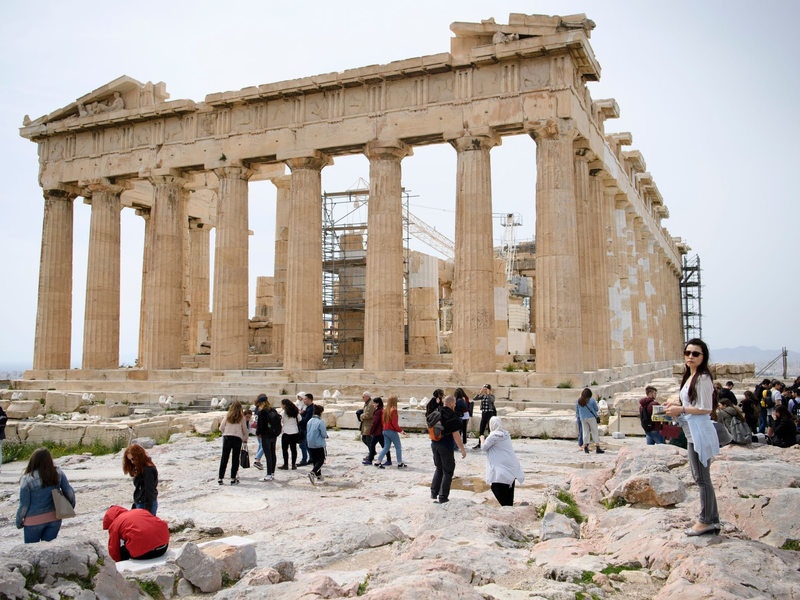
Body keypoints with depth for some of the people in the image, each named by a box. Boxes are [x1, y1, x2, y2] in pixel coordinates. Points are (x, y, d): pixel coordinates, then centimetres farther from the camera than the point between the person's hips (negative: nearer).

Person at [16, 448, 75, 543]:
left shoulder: (27, 479, -16)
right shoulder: (58, 473, -8)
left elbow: (24, 505, -9)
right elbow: (69, 491, -1)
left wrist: (19, 521, 7)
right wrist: (71, 507, 17)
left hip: (34, 520, -3)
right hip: (55, 518, 3)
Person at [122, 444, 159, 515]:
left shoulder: (148, 470, -16)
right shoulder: (139, 469, 13)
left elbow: (149, 492, -18)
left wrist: (147, 512, -18)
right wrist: (134, 507, 21)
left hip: (147, 505, -9)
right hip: (139, 504, 9)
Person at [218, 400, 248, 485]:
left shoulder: (227, 416, 3)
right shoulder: (241, 417, 2)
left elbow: (221, 428, 6)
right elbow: (245, 429, 10)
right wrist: (245, 439, 26)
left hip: (227, 437, 1)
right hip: (237, 438, -1)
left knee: (224, 459, 6)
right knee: (235, 459, 6)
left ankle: (220, 478, 8)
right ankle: (233, 479, 5)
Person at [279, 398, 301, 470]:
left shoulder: (283, 413, -11)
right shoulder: (295, 411, 4)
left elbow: (279, 422, -9)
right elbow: (299, 420, 11)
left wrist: (282, 426, 11)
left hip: (286, 433, -5)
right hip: (295, 432, 5)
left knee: (284, 449, 4)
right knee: (294, 448, 9)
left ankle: (286, 465, 5)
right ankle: (293, 464, 12)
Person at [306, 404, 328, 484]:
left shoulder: (310, 421, 4)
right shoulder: (320, 422, -16)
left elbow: (308, 432, 12)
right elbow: (324, 434, -16)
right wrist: (326, 435, 6)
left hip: (310, 444, 7)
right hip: (319, 444, -7)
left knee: (315, 460, 16)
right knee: (321, 460, -1)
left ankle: (318, 476, 22)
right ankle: (313, 473, -21)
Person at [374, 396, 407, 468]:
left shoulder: (385, 410, 7)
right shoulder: (393, 410, -15)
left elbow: (382, 421, 11)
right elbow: (394, 422, -19)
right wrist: (400, 430, -10)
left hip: (385, 431, 7)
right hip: (392, 431, -7)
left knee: (386, 447, 13)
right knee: (398, 447, 6)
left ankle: (378, 462, 7)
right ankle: (400, 463, 10)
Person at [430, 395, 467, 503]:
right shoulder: (451, 416, -16)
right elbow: (455, 435, -18)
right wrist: (463, 449, -12)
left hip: (434, 445, 6)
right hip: (446, 447, -6)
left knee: (439, 469, 22)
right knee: (447, 472, 6)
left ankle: (434, 493, 21)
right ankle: (443, 497, 8)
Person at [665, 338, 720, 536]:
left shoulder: (703, 378, -14)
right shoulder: (690, 377, 15)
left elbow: (706, 408, -18)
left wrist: (681, 410, -13)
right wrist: (677, 411, 9)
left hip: (700, 432, -11)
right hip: (692, 433, 11)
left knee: (702, 478, -2)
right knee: (700, 478, 15)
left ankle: (706, 521, 7)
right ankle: (713, 520, 23)